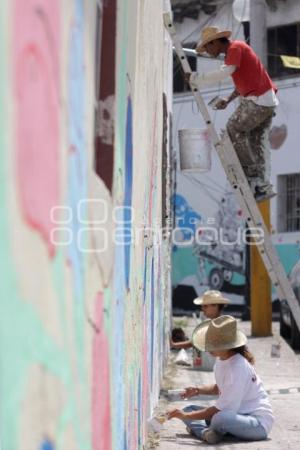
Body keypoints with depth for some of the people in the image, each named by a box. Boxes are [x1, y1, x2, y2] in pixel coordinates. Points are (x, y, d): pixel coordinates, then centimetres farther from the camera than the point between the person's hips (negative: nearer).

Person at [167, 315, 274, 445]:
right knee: (189, 409, 5)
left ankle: (199, 428, -7)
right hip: (238, 414, 10)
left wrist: (186, 416, -18)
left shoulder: (238, 369, -25)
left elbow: (220, 409, -22)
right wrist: (199, 390, 6)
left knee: (219, 419, -38)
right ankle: (206, 432, -21)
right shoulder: (222, 360, 2)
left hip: (259, 423, -10)